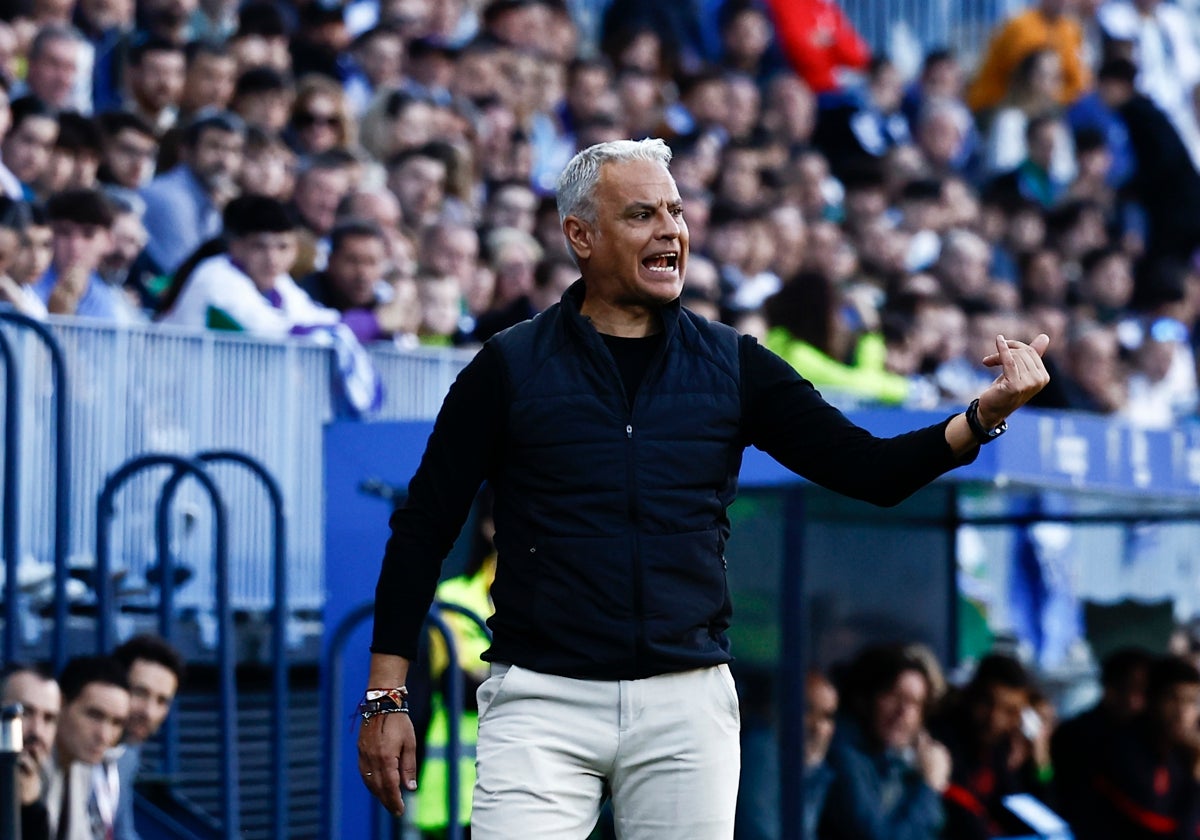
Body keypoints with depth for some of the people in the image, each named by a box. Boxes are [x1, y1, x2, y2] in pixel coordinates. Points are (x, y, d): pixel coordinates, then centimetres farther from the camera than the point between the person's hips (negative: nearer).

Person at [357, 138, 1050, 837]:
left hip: (688, 702, 2)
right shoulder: (510, 367, 1)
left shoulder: (732, 366, 8)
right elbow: (424, 529, 4)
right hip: (542, 701, -2)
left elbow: (869, 469, 2)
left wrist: (985, 415, -16)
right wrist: (387, 699, -1)